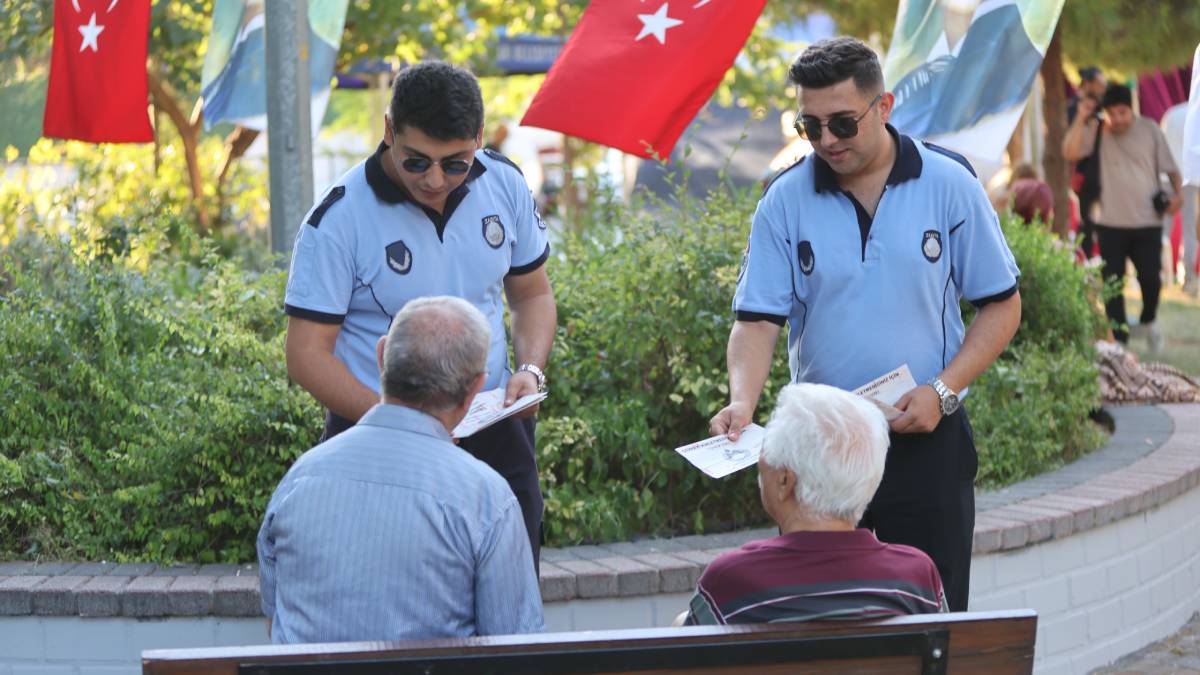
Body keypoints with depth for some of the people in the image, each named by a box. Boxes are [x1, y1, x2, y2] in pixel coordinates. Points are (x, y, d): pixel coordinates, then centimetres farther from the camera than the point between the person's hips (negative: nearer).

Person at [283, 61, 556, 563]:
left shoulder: (504, 185, 2)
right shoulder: (338, 220, -13)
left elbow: (532, 294, 15)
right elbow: (307, 353, -12)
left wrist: (530, 370, -5)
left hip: (492, 434, 4)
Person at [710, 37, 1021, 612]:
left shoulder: (949, 185, -3)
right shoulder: (785, 202, -1)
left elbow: (1001, 305, 1)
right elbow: (758, 319, -4)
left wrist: (941, 391, -11)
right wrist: (742, 401, -22)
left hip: (926, 438, -1)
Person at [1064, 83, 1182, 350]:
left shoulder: (1150, 130, 0)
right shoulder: (1096, 131, -2)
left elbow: (1169, 167, 6)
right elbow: (1070, 153, -17)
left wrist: (1177, 193, -10)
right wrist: (1081, 118, -19)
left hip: (1147, 221, 0)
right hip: (1110, 222, 0)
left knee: (1151, 279, -5)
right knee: (1113, 285, 1)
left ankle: (1148, 322, 26)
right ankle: (1119, 340, 12)